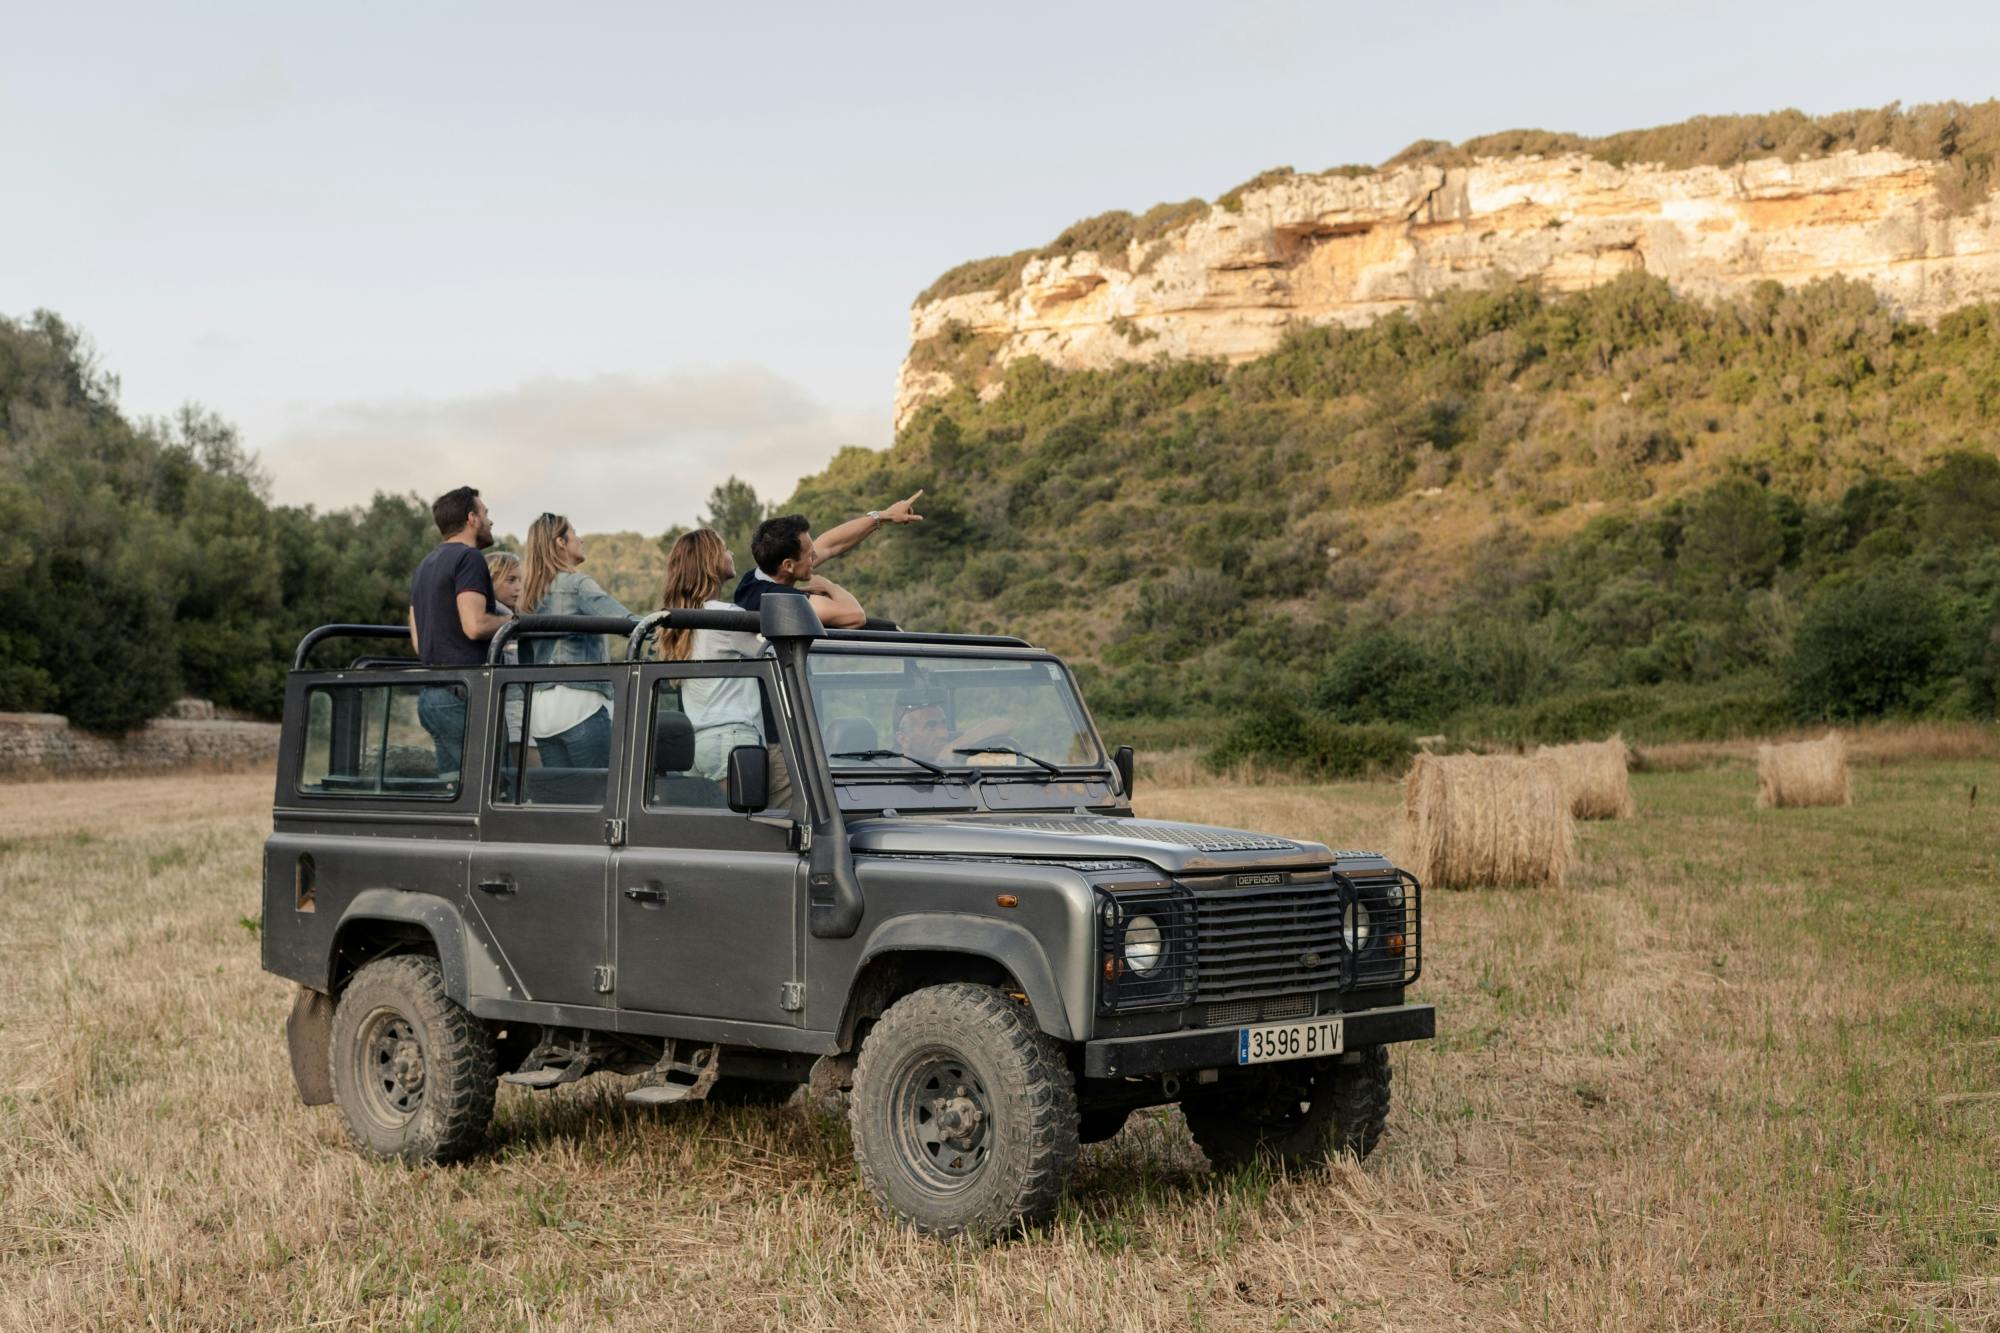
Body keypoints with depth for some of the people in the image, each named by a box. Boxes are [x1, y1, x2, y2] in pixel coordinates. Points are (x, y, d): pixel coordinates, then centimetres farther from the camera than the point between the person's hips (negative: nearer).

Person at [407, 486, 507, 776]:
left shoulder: (425, 566, 22)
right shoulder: (469, 558, -8)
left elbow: (417, 640, 21)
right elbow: (475, 626, -20)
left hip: (430, 696, 9)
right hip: (466, 695, -9)